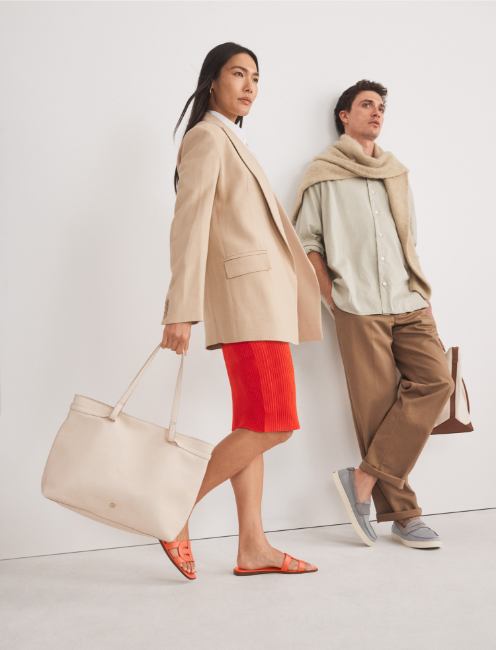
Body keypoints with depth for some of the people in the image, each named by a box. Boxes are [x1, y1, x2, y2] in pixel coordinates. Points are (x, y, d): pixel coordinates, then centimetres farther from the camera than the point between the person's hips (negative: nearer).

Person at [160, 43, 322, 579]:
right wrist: (180, 311, -23)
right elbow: (189, 225, -15)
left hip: (264, 299, 10)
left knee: (254, 425, 6)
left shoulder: (233, 141, 25)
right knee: (272, 424, -13)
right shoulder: (207, 137, -4)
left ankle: (252, 547, 11)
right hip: (246, 294, -10)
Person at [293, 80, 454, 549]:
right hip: (359, 307, -5)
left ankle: (364, 479, -8)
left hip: (409, 303, 5)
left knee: (435, 380, -14)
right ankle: (402, 514, 5)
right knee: (376, 405, -6)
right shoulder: (323, 174, 9)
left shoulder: (396, 175, 24)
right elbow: (306, 241, 4)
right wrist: (332, 297, -6)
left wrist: (422, 294, 14)